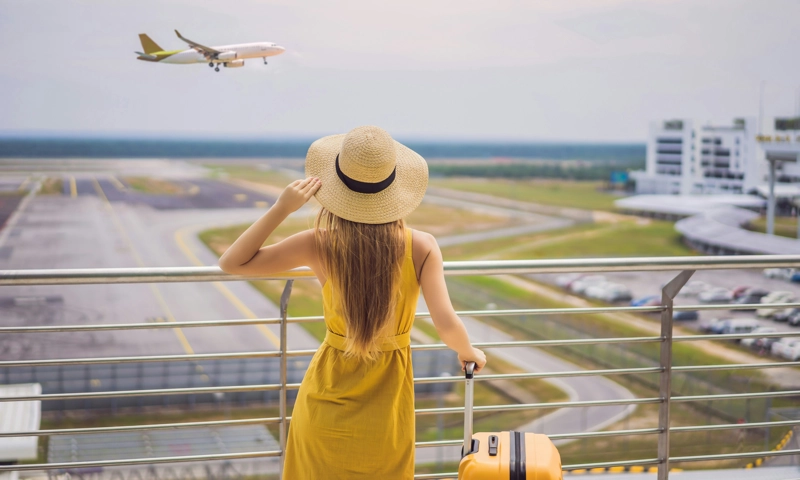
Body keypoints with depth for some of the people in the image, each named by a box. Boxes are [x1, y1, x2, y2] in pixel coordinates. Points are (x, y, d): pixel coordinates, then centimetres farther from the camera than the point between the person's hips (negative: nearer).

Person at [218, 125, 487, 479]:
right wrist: (469, 353, -1)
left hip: (328, 398, 0)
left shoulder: (320, 245, -18)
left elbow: (231, 264, -11)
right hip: (387, 399, 0)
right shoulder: (421, 247, -18)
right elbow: (447, 326, -23)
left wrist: (281, 208, -16)